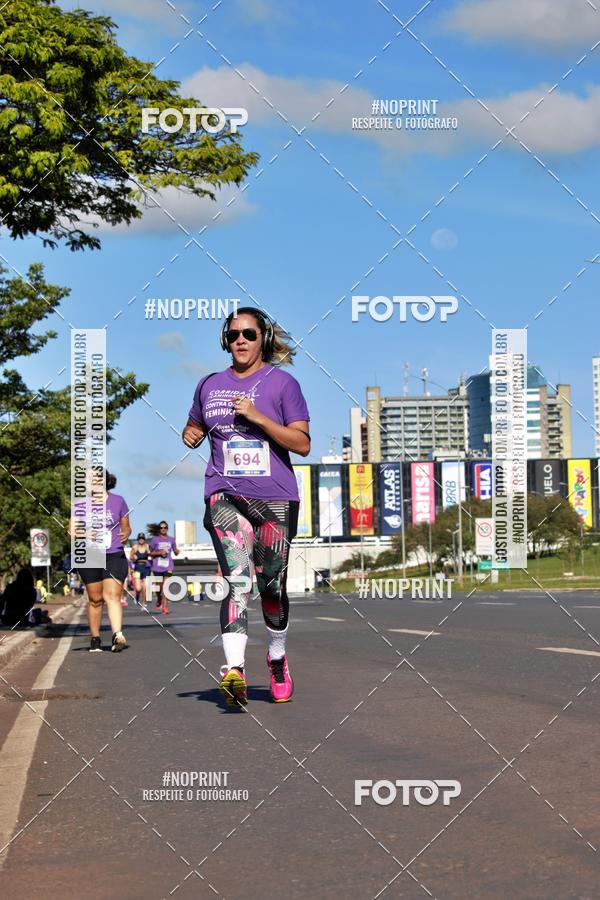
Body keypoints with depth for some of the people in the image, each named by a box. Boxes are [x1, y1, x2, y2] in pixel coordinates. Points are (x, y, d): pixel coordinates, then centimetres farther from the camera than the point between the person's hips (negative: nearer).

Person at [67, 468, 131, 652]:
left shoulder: (118, 501, 8)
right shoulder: (81, 503, 7)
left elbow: (126, 527, 16)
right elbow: (71, 526, 11)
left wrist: (126, 533, -7)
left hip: (114, 556, -1)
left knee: (113, 595, -15)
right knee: (95, 599, 5)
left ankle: (118, 635, -26)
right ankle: (95, 639, 16)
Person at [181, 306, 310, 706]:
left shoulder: (282, 382, 1)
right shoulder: (210, 385, 12)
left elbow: (302, 443, -6)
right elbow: (195, 425, 30)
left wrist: (258, 417, -16)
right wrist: (191, 433, 6)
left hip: (275, 497, -1)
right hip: (225, 496, 1)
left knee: (272, 585, 6)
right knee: (237, 580, -16)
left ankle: (277, 658, 31)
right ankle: (234, 671, -26)